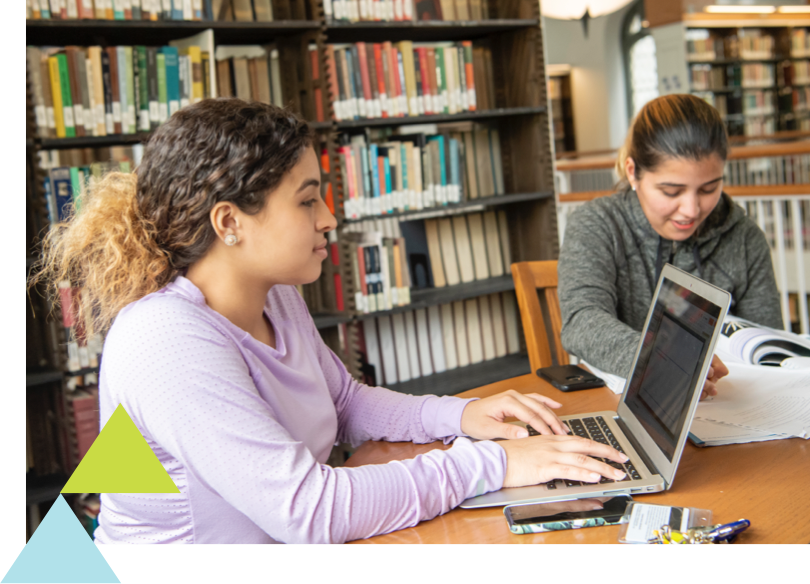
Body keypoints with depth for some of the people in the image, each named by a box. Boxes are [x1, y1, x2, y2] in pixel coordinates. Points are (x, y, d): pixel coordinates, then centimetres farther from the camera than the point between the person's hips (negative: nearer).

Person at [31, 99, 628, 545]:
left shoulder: (277, 299, 2)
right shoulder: (166, 344, -25)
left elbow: (344, 402, 16)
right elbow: (306, 509, -29)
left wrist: (460, 415, 0)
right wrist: (489, 465, -24)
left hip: (293, 539, 7)